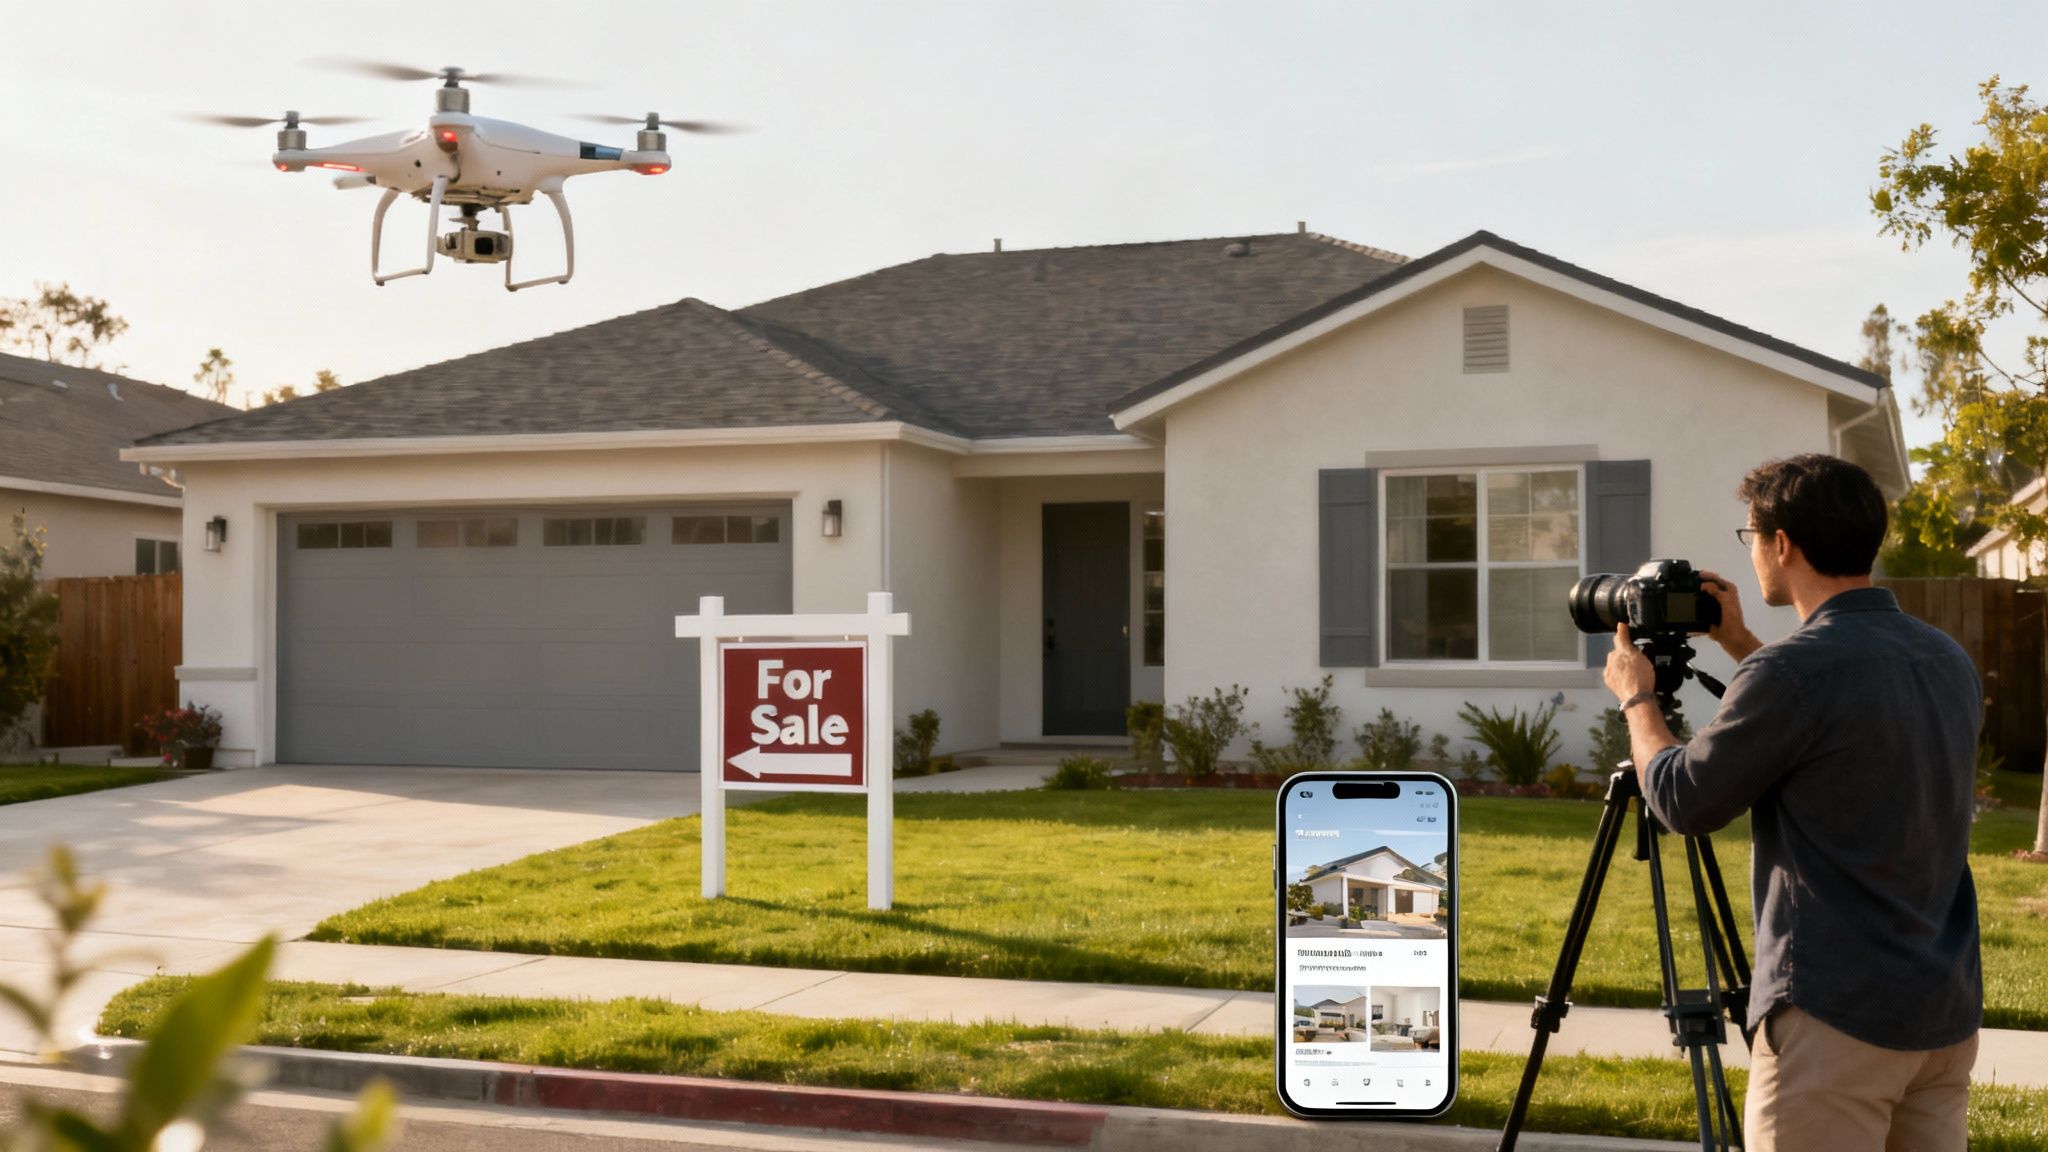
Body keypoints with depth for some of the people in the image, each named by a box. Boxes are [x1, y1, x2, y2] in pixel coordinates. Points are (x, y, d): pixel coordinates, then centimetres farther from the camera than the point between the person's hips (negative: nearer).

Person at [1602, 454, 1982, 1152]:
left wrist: (1636, 697, 11)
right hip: (1948, 1014, 8)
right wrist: (1741, 646, 27)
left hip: (1837, 1020, -8)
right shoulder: (1948, 661, 7)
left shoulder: (1795, 669, -17)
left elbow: (1682, 802, -5)